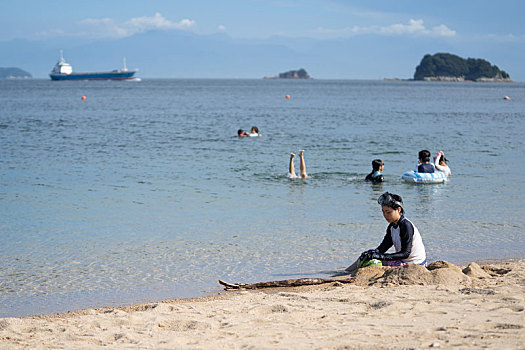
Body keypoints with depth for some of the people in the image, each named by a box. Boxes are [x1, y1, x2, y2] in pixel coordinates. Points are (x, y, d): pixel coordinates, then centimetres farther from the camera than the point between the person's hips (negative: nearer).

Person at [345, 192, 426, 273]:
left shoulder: (406, 226, -20)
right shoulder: (392, 226, 7)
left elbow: (405, 253, -25)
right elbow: (383, 246, 3)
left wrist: (382, 256, -31)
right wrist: (373, 252, -20)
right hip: (403, 261, 9)